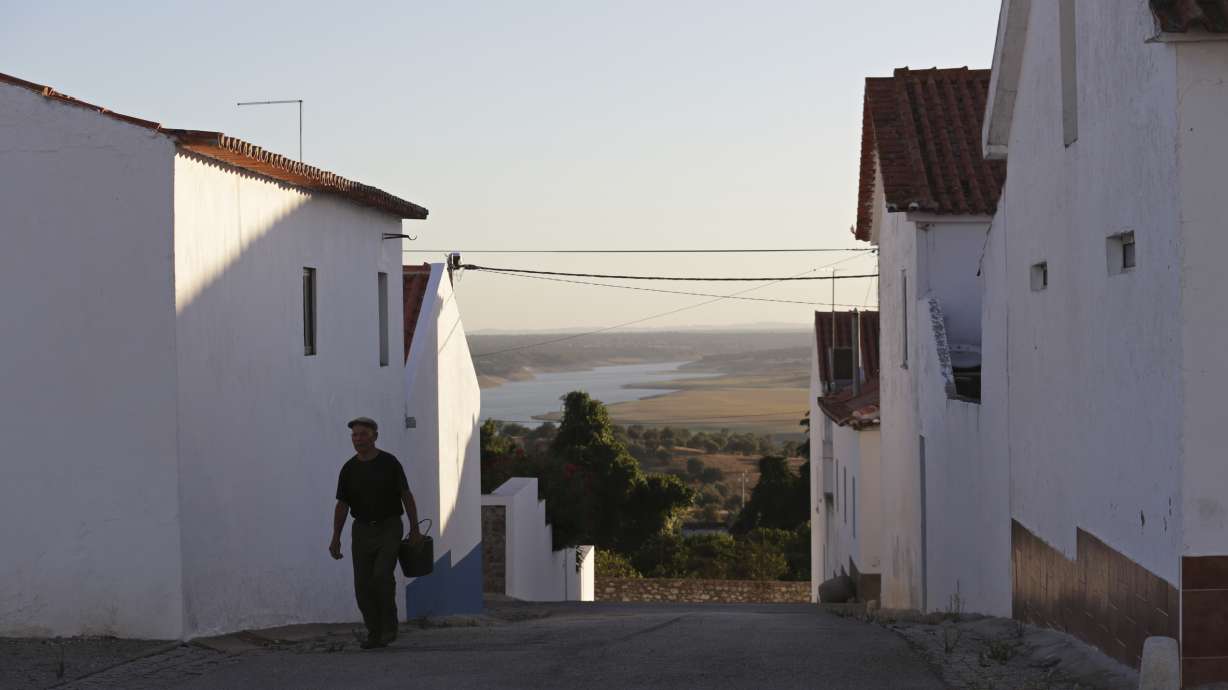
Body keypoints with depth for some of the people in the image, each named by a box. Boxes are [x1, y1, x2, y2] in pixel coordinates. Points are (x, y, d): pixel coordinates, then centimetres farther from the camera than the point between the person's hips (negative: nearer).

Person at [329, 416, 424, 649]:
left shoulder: (389, 463, -5)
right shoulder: (349, 469, 4)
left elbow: (406, 496, -2)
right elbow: (342, 505, 6)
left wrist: (414, 529, -5)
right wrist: (336, 538, -1)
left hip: (389, 527, -4)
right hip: (362, 529, 4)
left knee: (382, 575, -20)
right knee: (363, 584, -2)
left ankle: (389, 626, -2)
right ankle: (374, 633, 10)